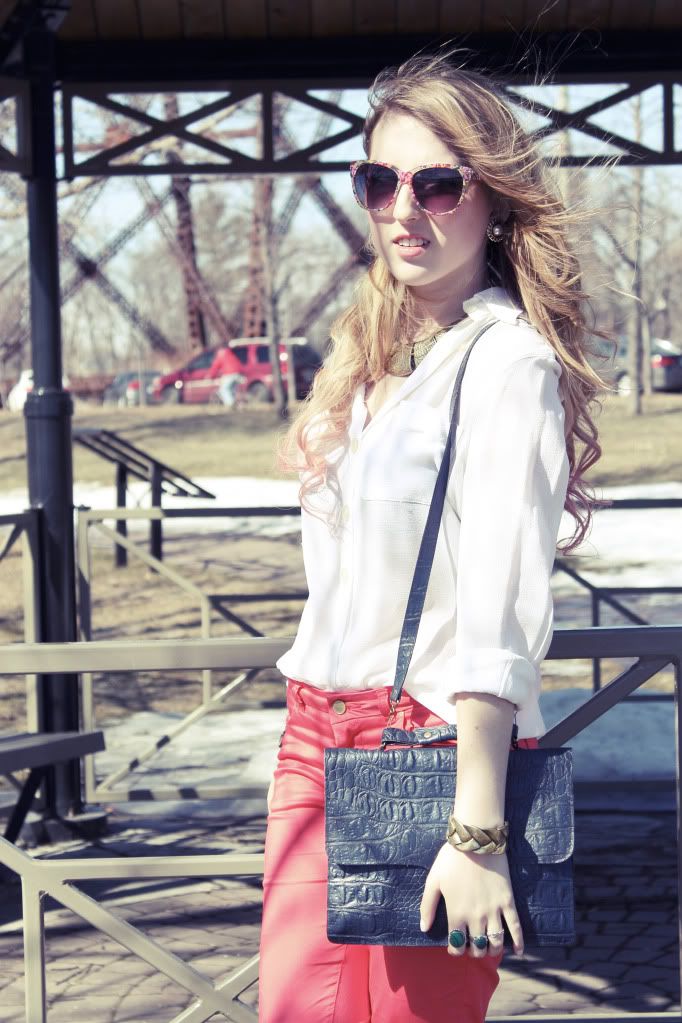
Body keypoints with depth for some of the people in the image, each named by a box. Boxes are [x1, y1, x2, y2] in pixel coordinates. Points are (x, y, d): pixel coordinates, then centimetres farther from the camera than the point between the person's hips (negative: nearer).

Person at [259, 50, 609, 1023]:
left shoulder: (507, 359, -11)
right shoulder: (375, 357, 14)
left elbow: (501, 614, -19)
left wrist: (476, 831, -23)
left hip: (435, 745, -7)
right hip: (316, 735, 7)